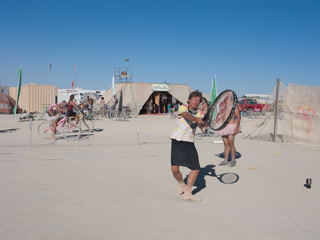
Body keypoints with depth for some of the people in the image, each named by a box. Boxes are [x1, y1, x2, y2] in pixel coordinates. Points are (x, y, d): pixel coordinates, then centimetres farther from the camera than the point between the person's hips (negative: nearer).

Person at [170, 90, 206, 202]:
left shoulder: (199, 114, 8)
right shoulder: (183, 107, -1)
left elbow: (202, 125, -11)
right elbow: (186, 115, -24)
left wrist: (202, 122, -34)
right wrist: (196, 119, -42)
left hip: (189, 143, 3)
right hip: (177, 141, -3)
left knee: (196, 168, -3)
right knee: (175, 169, -6)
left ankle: (188, 193, 10)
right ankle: (182, 185, 25)